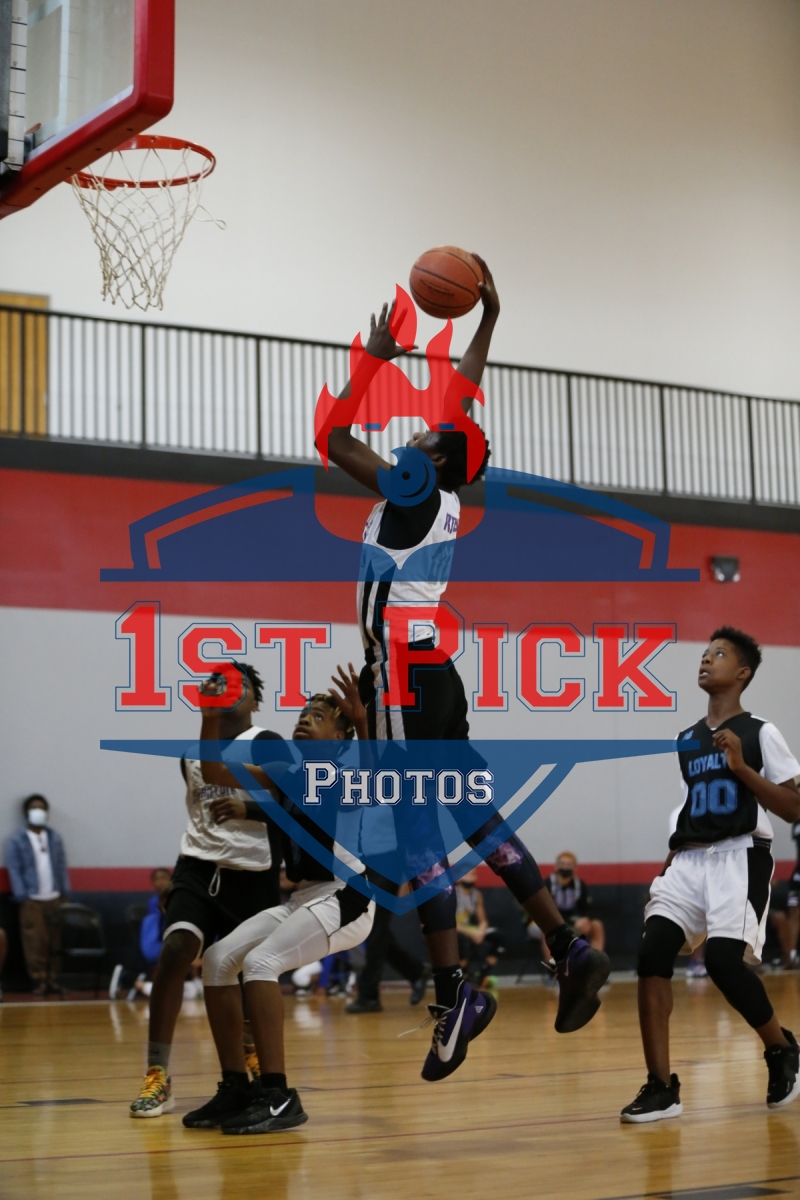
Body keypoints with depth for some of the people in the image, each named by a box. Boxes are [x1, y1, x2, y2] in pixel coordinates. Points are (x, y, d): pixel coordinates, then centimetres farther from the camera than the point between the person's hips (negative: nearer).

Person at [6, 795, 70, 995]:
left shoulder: (54, 838, 11)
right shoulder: (17, 841, 1)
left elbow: (62, 867, 12)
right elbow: (14, 869, -2)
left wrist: (65, 892, 5)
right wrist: (21, 896, -9)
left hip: (54, 898, 3)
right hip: (32, 900, -3)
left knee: (56, 941, 2)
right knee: (35, 942, -5)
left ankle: (54, 979, 10)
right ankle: (39, 981, 2)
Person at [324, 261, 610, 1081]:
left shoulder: (414, 496, -10)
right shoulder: (447, 498, 11)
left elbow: (333, 439, -11)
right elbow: (463, 401, 21)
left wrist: (376, 355, -3)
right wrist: (487, 319, 25)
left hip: (403, 680, -9)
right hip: (433, 677, 9)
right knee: (476, 819, 10)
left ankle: (455, 995, -11)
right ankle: (571, 951, 8)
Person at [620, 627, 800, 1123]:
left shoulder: (760, 733, -1)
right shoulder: (686, 739, 17)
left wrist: (741, 767, -15)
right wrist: (673, 856, 16)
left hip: (740, 856, -6)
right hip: (690, 858, 6)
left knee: (724, 959, -22)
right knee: (653, 952, -13)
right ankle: (662, 1087, -9)